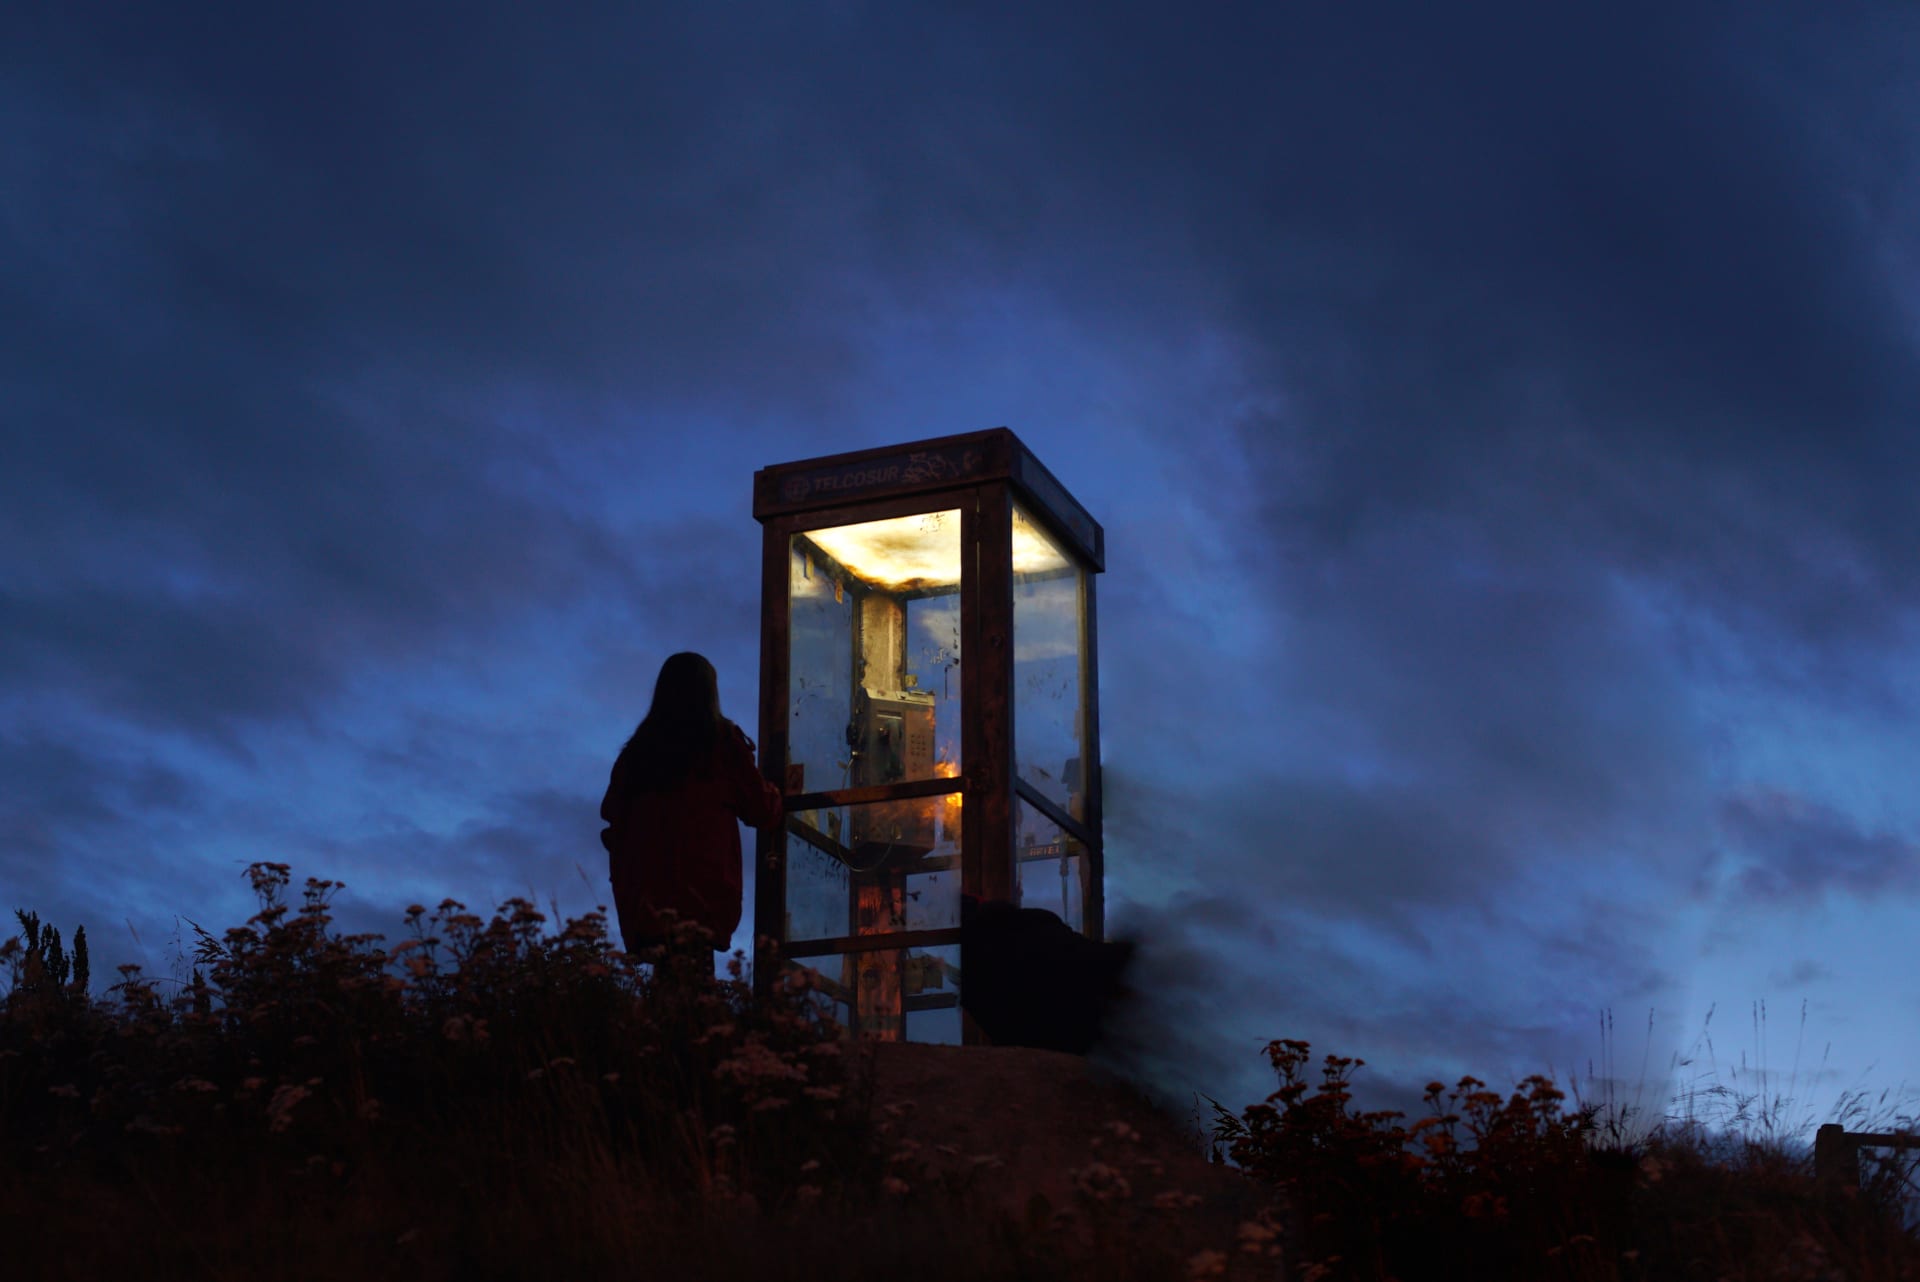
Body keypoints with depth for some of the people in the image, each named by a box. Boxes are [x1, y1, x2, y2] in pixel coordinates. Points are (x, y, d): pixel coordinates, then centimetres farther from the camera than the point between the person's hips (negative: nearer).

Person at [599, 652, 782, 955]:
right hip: (705, 898, -3)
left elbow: (611, 812, 14)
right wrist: (775, 794, 28)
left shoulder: (638, 748, 10)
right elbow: (761, 810, 5)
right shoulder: (721, 740, 1)